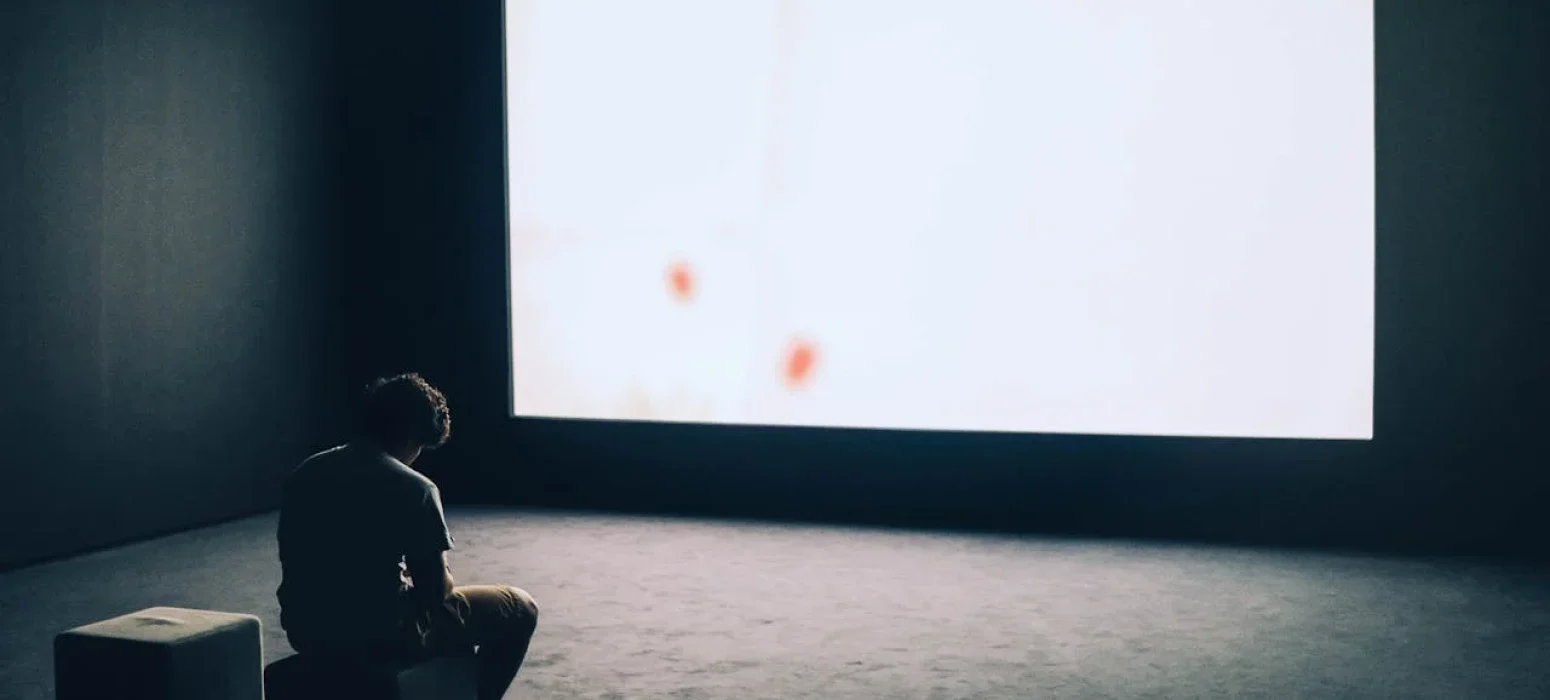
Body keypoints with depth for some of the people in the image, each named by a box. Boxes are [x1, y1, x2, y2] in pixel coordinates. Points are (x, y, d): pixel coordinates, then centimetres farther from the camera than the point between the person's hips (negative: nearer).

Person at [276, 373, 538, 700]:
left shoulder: (304, 473, 4)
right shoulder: (414, 488, -14)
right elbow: (436, 591, -9)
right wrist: (445, 579, 16)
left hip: (306, 632, 7)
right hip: (380, 636, -7)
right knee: (520, 609, 12)